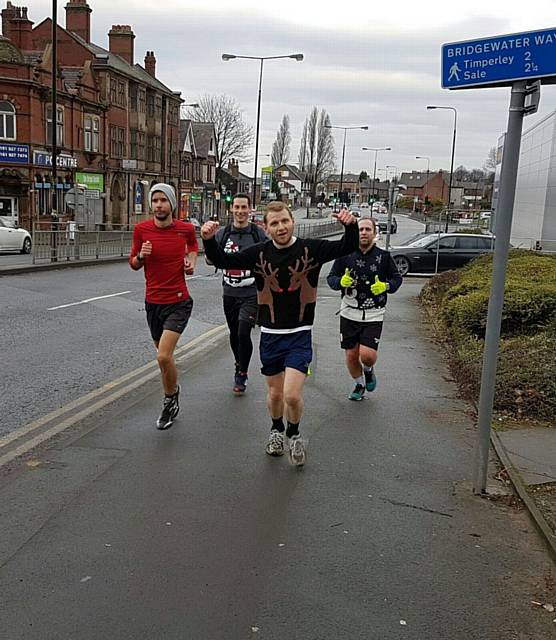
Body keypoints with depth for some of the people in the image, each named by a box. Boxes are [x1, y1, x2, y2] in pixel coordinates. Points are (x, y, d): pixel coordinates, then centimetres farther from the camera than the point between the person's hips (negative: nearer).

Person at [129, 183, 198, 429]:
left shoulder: (185, 228, -5)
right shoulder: (142, 229, -3)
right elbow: (133, 264, 7)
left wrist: (191, 260, 1)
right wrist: (141, 256, -15)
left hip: (178, 302, -3)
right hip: (153, 302, 3)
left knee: (163, 356, -17)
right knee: (164, 356, 17)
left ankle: (170, 399, 8)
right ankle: (172, 393, 41)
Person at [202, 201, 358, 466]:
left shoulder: (311, 249, -6)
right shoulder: (259, 253, -2)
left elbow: (347, 247, -9)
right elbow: (222, 261, 1)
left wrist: (351, 227, -29)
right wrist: (209, 241, -17)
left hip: (299, 335, -2)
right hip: (270, 335, 2)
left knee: (292, 395, -12)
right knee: (274, 394, 15)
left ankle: (294, 434, 19)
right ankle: (276, 430, 45)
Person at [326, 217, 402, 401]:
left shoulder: (384, 256, -2)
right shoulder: (345, 254, -2)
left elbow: (397, 278, 9)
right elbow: (331, 278, 2)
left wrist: (386, 286, -13)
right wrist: (341, 282, -20)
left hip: (374, 315, -1)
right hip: (349, 313, 1)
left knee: (367, 355, -14)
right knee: (351, 355, 8)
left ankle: (369, 369, 24)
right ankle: (359, 384, 36)